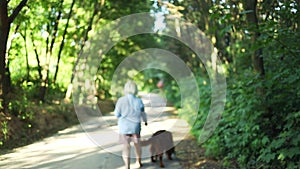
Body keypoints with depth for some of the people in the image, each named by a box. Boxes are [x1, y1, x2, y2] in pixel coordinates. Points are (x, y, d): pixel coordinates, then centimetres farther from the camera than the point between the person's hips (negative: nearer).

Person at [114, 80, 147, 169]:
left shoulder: (121, 100, -15)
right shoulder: (139, 101, -10)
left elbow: (117, 114, -7)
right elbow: (142, 114, 1)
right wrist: (145, 121, 22)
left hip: (124, 126, -1)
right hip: (135, 125, 2)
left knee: (126, 146, 2)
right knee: (137, 143, 21)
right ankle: (139, 162, 39)